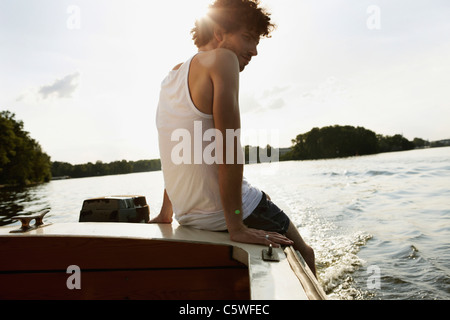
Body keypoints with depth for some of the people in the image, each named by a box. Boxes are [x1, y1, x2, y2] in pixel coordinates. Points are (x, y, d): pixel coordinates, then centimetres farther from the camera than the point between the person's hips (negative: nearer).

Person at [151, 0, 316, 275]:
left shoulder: (174, 75, 12)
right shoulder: (223, 58, -12)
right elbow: (228, 146, -23)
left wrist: (166, 214, 21)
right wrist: (236, 227, -22)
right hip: (221, 213, -9)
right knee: (304, 254, 11)